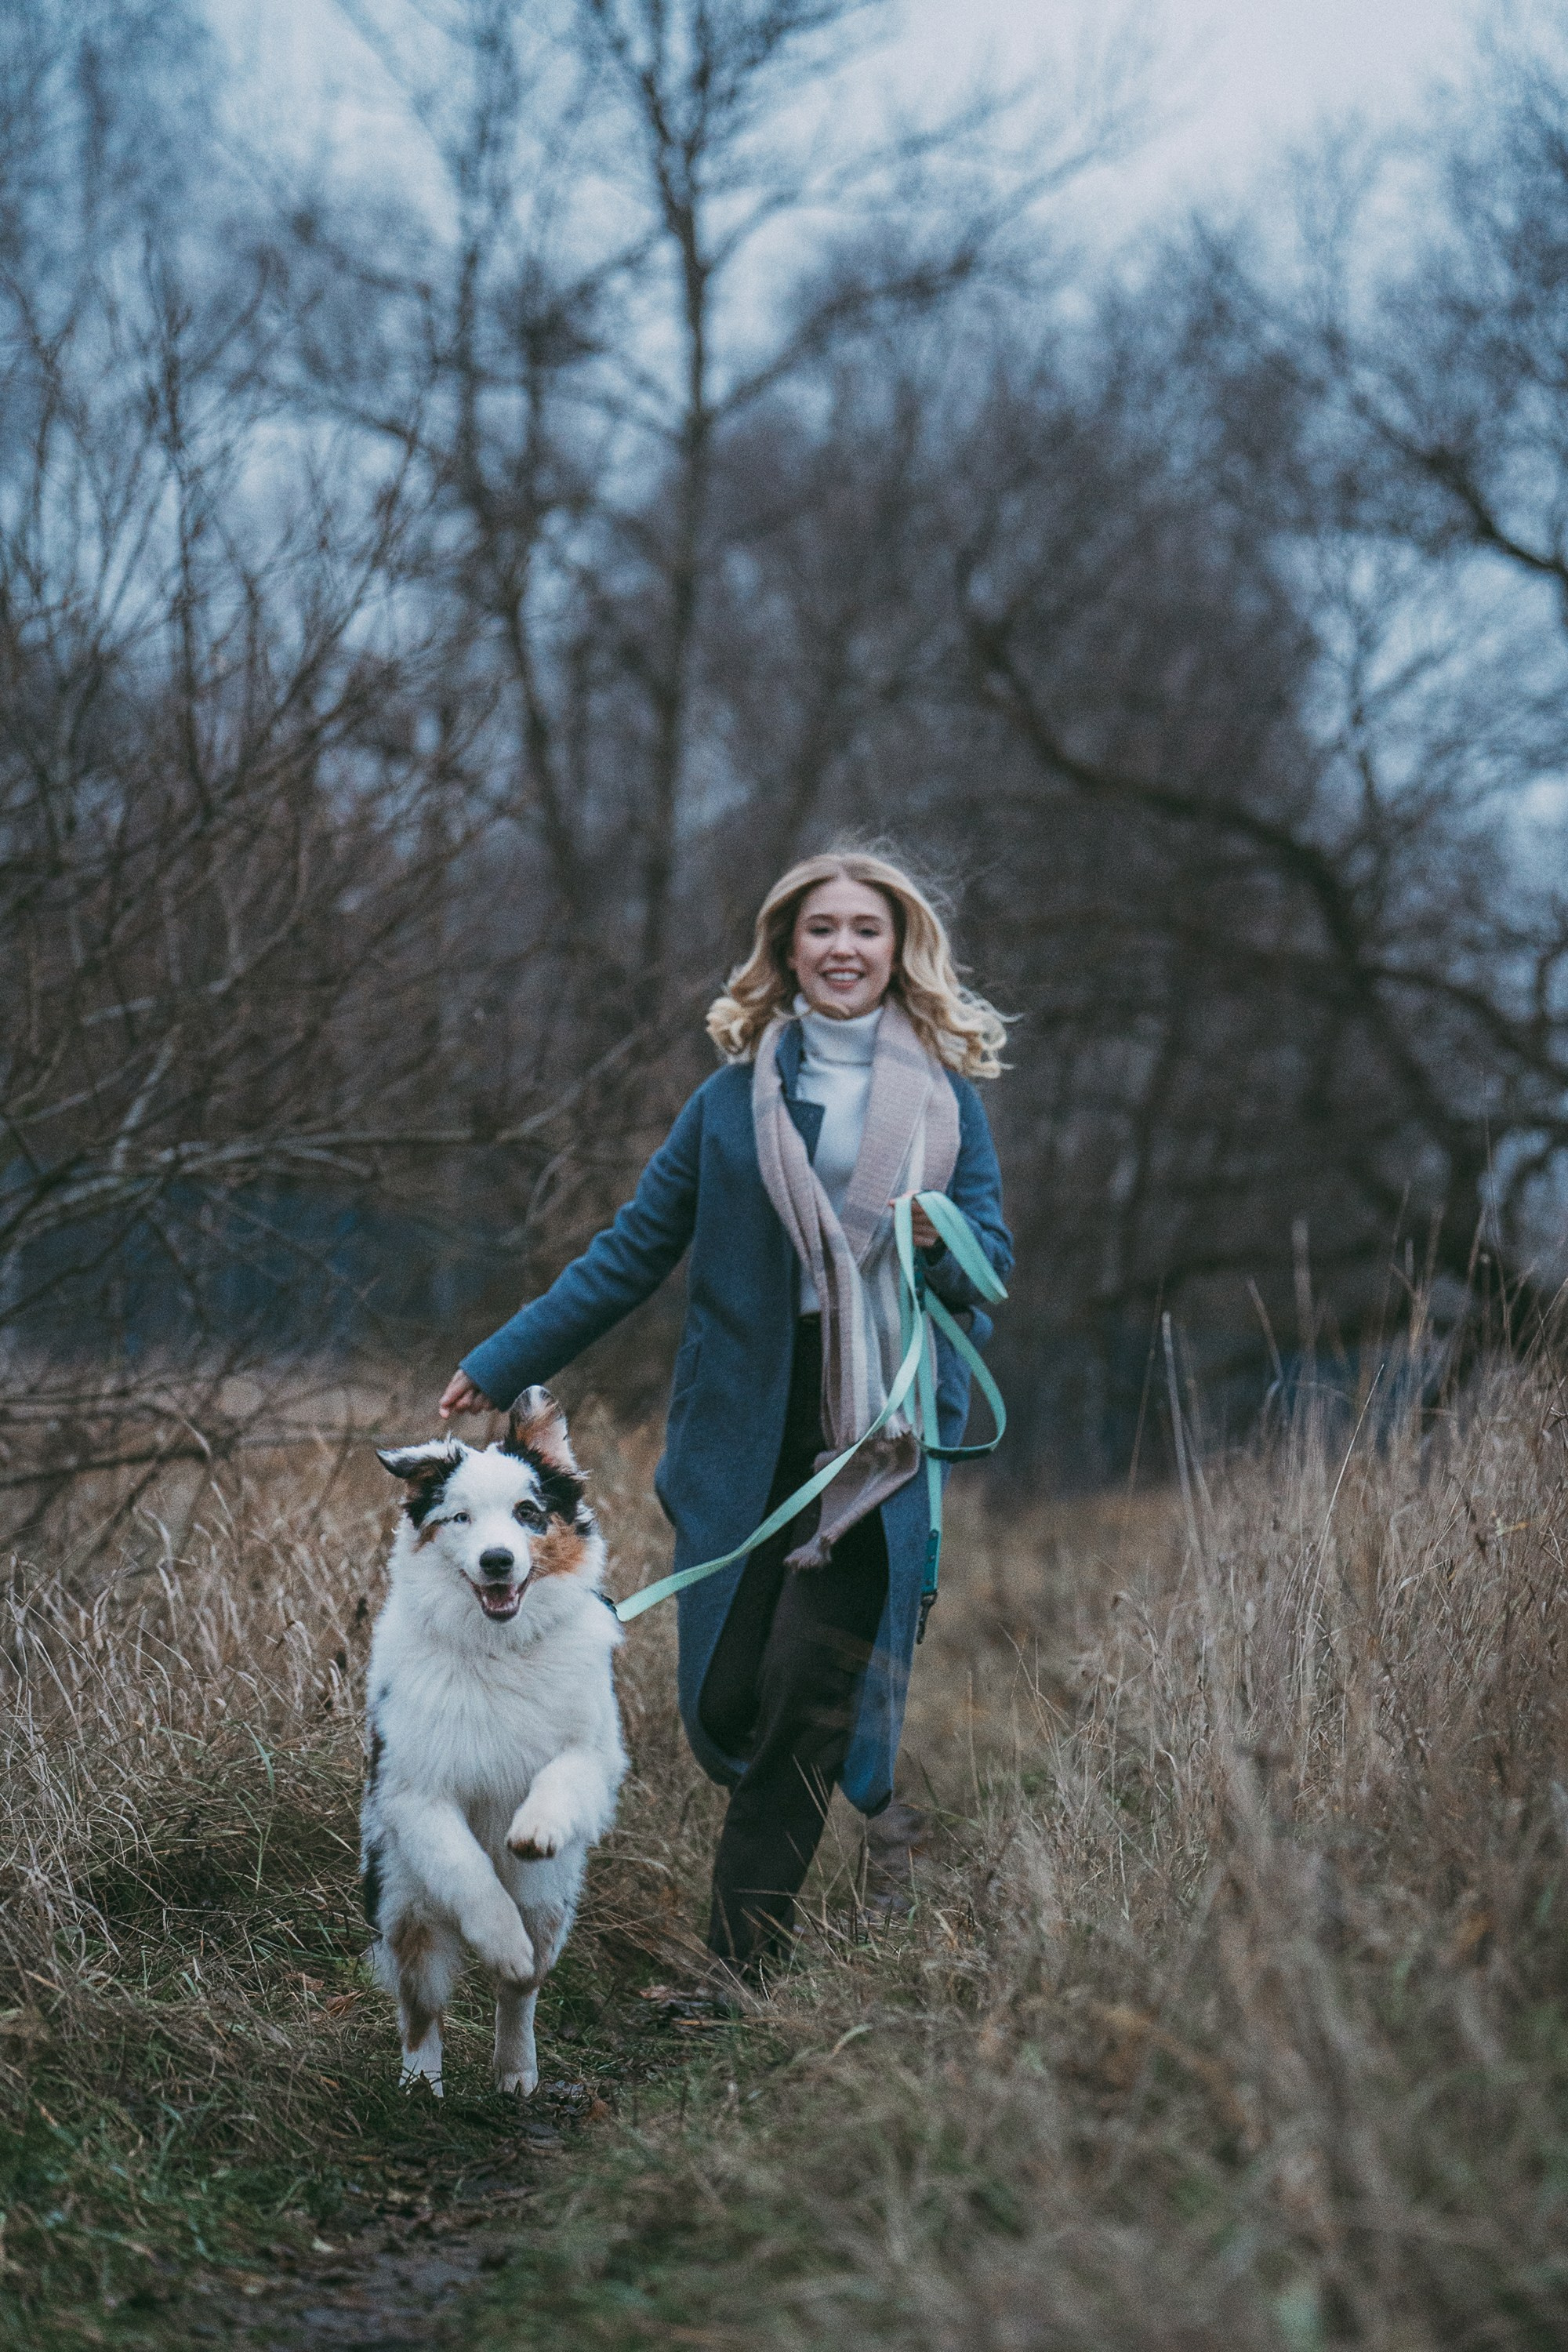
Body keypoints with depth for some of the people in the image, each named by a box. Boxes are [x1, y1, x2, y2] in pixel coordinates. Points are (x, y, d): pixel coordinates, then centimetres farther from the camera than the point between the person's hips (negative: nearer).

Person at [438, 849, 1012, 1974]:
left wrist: (943, 1243, -15)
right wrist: (501, 1366, 13)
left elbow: (995, 1256, 9)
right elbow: (633, 1253, 13)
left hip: (882, 1436, -2)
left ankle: (740, 1966, -5)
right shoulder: (735, 1098, 8)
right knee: (726, 1703, 0)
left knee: (805, 1696, -11)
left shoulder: (946, 1095, 7)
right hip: (748, 1440, 2)